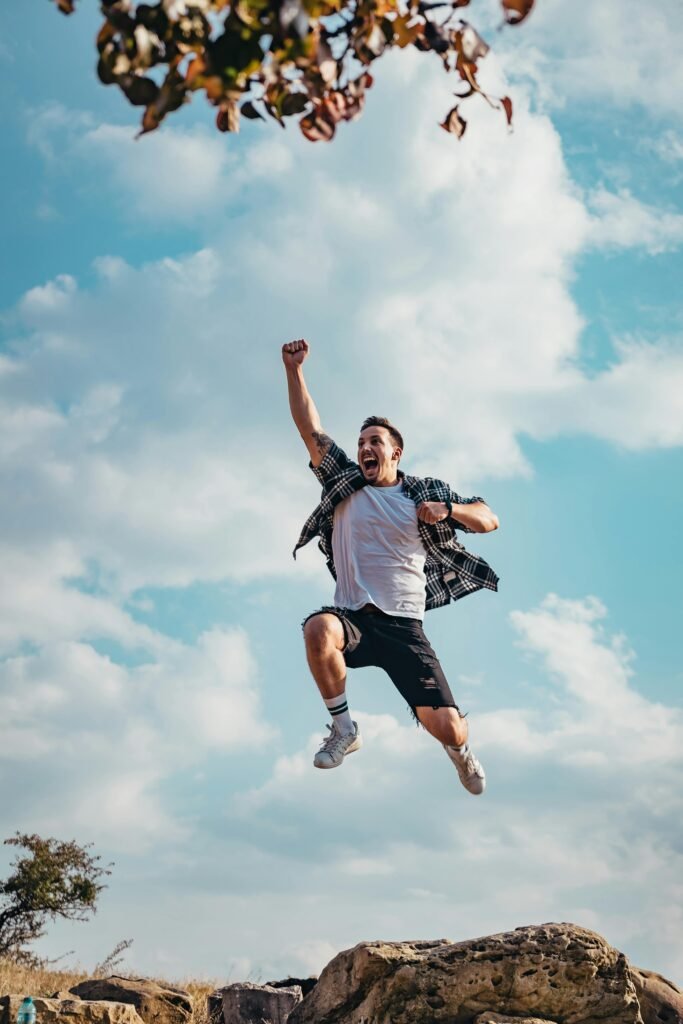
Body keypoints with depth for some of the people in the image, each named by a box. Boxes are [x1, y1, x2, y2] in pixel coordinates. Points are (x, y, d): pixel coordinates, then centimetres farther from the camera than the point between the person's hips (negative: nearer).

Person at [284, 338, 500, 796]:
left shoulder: (425, 492, 10)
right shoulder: (344, 483, 11)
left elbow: (489, 519, 9)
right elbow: (310, 429, 3)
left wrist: (447, 510, -11)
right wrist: (294, 369, -7)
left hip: (405, 627, 0)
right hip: (353, 617, 0)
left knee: (447, 727, -10)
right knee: (318, 629, -38)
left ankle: (461, 749, 33)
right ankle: (344, 729, -13)